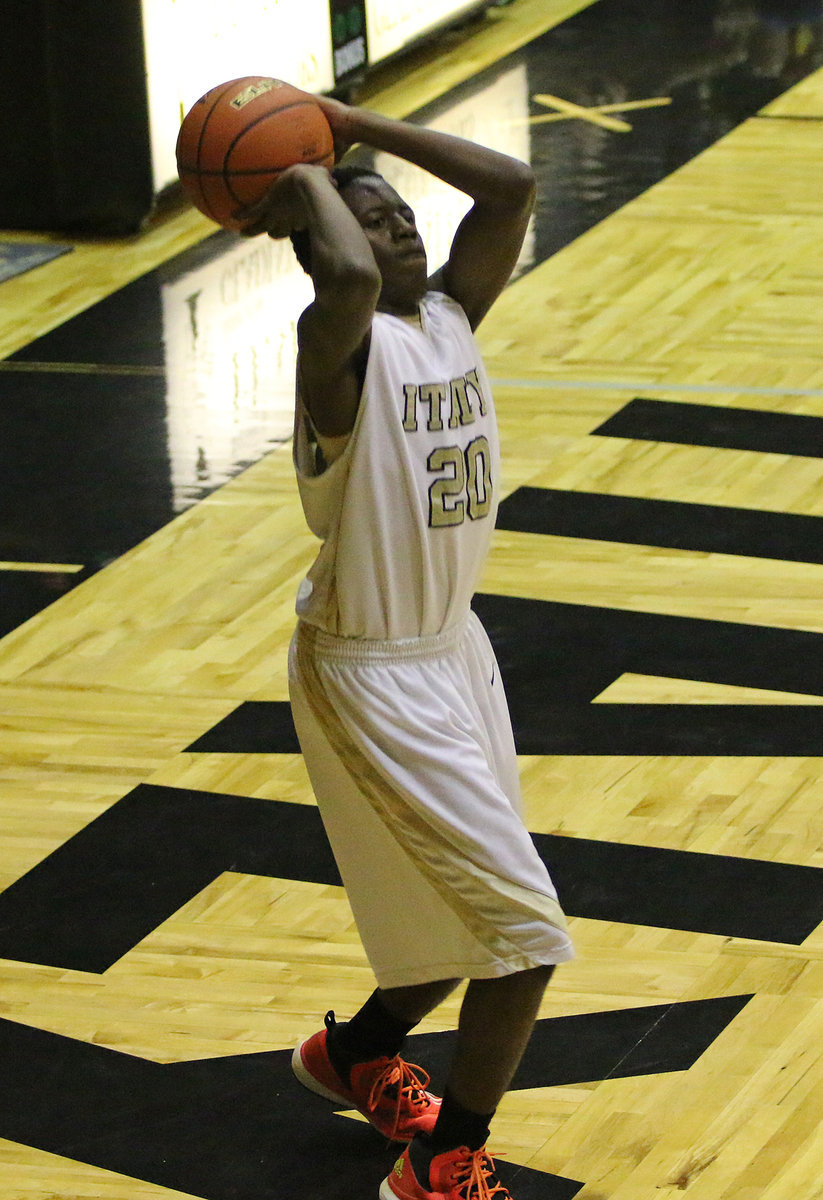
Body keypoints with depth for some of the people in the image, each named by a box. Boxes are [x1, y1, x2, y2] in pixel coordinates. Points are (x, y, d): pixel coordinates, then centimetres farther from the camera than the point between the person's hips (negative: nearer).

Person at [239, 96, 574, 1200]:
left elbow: (511, 186, -7)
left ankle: (360, 1055, 49)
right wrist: (308, 185, -26)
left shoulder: (450, 315, 1)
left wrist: (360, 127, -5)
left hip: (452, 643, 9)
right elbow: (348, 281, -45)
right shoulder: (344, 345, -22)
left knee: (469, 919, 22)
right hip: (371, 673, -9)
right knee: (527, 928, -8)